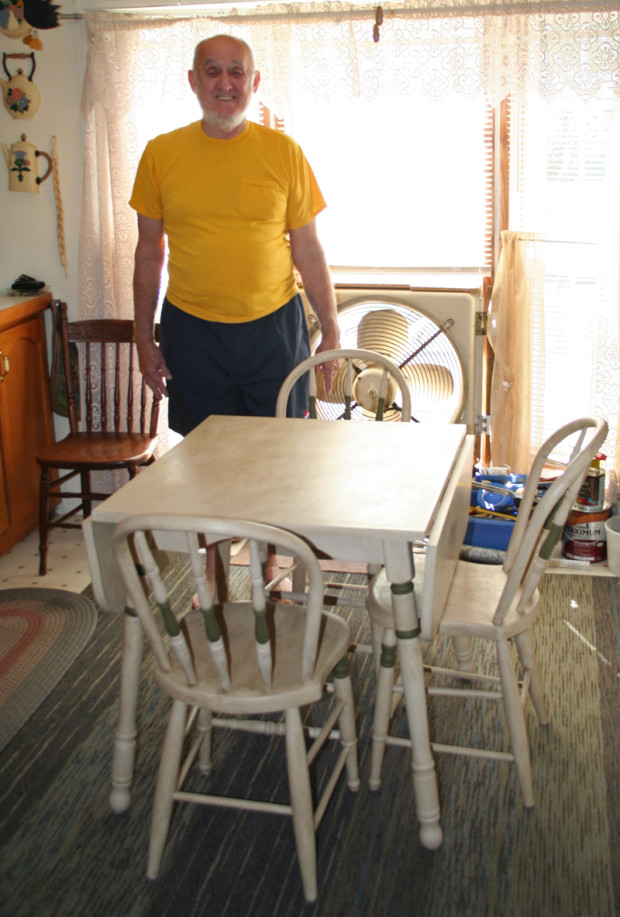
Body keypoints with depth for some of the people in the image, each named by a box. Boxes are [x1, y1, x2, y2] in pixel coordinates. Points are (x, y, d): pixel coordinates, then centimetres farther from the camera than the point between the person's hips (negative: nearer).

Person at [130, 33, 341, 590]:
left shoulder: (283, 151, -2)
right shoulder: (162, 154, 0)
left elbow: (308, 249, 1)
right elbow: (149, 253, 5)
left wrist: (332, 333, -1)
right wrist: (145, 341, 3)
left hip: (274, 327, 0)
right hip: (192, 331, 1)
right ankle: (215, 577, 28)